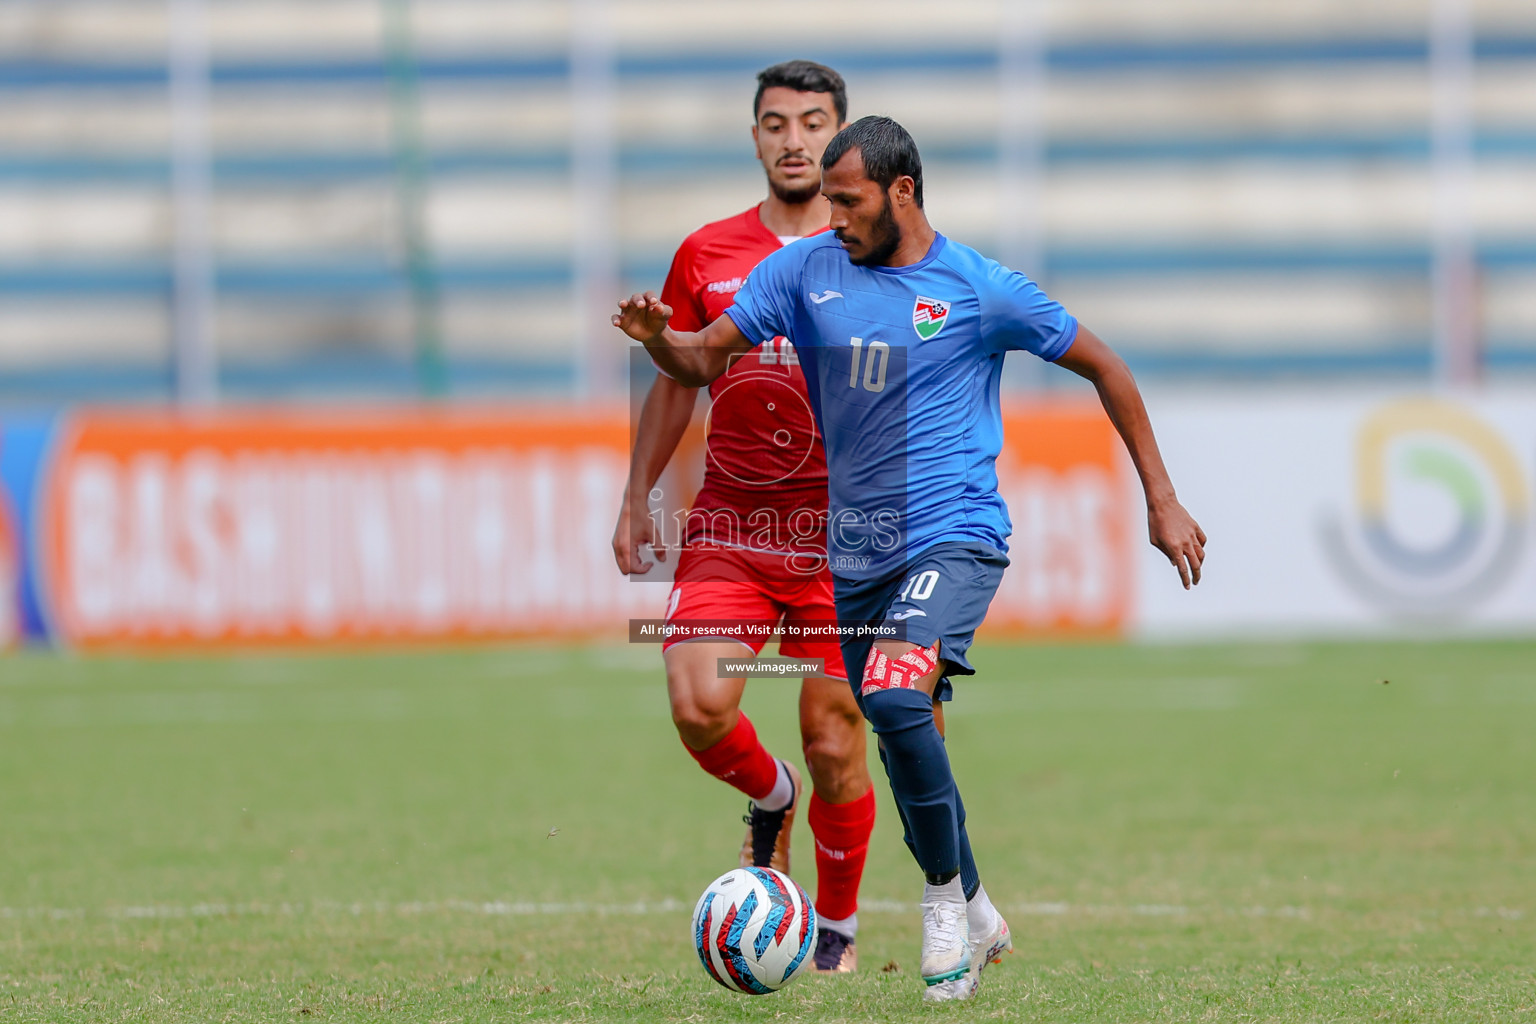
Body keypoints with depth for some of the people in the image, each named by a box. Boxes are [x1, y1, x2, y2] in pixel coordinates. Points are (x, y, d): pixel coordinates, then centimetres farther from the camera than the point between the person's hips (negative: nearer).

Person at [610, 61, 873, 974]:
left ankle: (840, 924, 20)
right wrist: (638, 497, 13)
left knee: (835, 741, -2)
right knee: (700, 705, -18)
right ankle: (770, 797, 17)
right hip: (728, 524, 2)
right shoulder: (707, 254, 7)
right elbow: (676, 383, 17)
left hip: (841, 533, -2)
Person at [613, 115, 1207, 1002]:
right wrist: (661, 338, -21)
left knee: (894, 697, -28)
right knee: (907, 739, 10)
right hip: (856, 549, 5)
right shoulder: (806, 270, 4)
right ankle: (977, 916, 30)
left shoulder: (979, 290, -6)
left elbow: (1103, 367, 3)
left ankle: (945, 896, -11)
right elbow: (708, 359, 3)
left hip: (953, 536, -5)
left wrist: (1162, 500, 2)